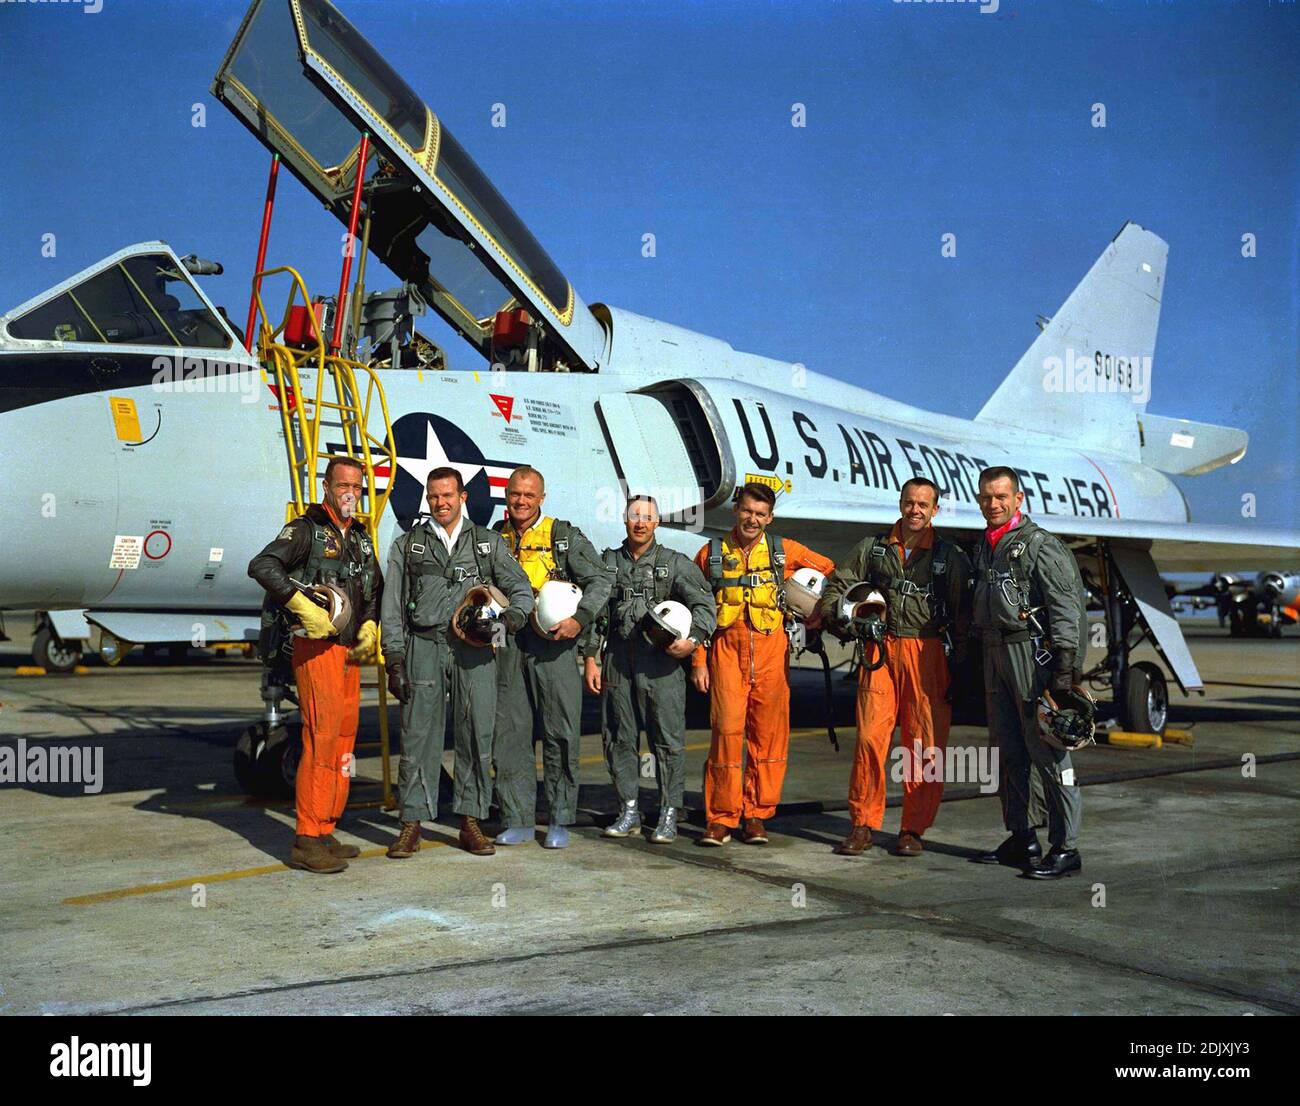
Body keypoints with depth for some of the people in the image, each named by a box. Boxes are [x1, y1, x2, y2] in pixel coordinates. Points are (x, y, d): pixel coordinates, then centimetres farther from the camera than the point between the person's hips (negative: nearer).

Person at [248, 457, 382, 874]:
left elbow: (375, 588, 29)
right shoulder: (306, 528, -4)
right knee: (321, 738, -14)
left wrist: (369, 625, 11)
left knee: (344, 738, 8)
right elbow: (262, 565, -17)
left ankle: (325, 833, 16)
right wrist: (304, 608, -23)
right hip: (316, 648, -8)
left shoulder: (361, 538, 19)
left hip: (350, 649, 8)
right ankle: (306, 841, -11)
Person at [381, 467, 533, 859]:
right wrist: (395, 661, 1)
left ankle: (471, 822, 10)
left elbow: (522, 591, 12)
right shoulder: (407, 544, 13)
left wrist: (503, 622, -8)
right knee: (418, 736, -2)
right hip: (424, 647, 0)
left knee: (477, 735, 1)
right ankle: (411, 825, 4)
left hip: (474, 651, 1)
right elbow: (393, 608, 9)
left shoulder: (488, 543, 14)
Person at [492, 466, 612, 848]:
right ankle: (518, 820, 13)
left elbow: (600, 580, -1)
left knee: (560, 734, 0)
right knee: (510, 733, 4)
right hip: (507, 645, 3)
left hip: (553, 644, -3)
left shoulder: (565, 536, 4)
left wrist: (580, 618, -14)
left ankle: (560, 821, 9)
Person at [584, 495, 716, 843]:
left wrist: (694, 639, -17)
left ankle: (669, 816, 4)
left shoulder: (675, 563, 6)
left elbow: (704, 604, 0)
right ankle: (629, 812, 18)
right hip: (617, 661, 3)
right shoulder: (609, 562, 14)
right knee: (618, 737, 7)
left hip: (660, 661, -3)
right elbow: (596, 614, 15)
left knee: (668, 739, -4)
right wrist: (590, 659, 10)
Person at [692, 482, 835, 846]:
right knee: (727, 730, -8)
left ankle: (756, 815, 13)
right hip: (727, 650, -1)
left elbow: (828, 570, 22)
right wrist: (698, 661, 5)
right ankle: (721, 817, 2)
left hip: (771, 651, 1)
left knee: (768, 733, 2)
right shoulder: (711, 554, 7)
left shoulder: (785, 551, 7)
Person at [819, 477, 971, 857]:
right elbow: (835, 588, 18)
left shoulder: (950, 557, 9)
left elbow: (962, 617, 7)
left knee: (925, 743, -1)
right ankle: (863, 825, 3)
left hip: (927, 653, -1)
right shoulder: (872, 548, 13)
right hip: (880, 651, 1)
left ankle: (913, 829, 9)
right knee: (870, 736, -6)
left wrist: (961, 667, 1)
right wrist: (845, 619, 0)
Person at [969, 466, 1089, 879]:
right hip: (995, 655, 8)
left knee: (1046, 751, -7)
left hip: (1032, 653, -8)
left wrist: (1065, 667, -19)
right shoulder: (984, 547, 17)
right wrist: (980, 656, 18)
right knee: (1009, 752, 12)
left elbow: (1067, 608, -13)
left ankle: (1065, 848, -3)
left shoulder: (1040, 545, -7)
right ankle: (1023, 838, 21)